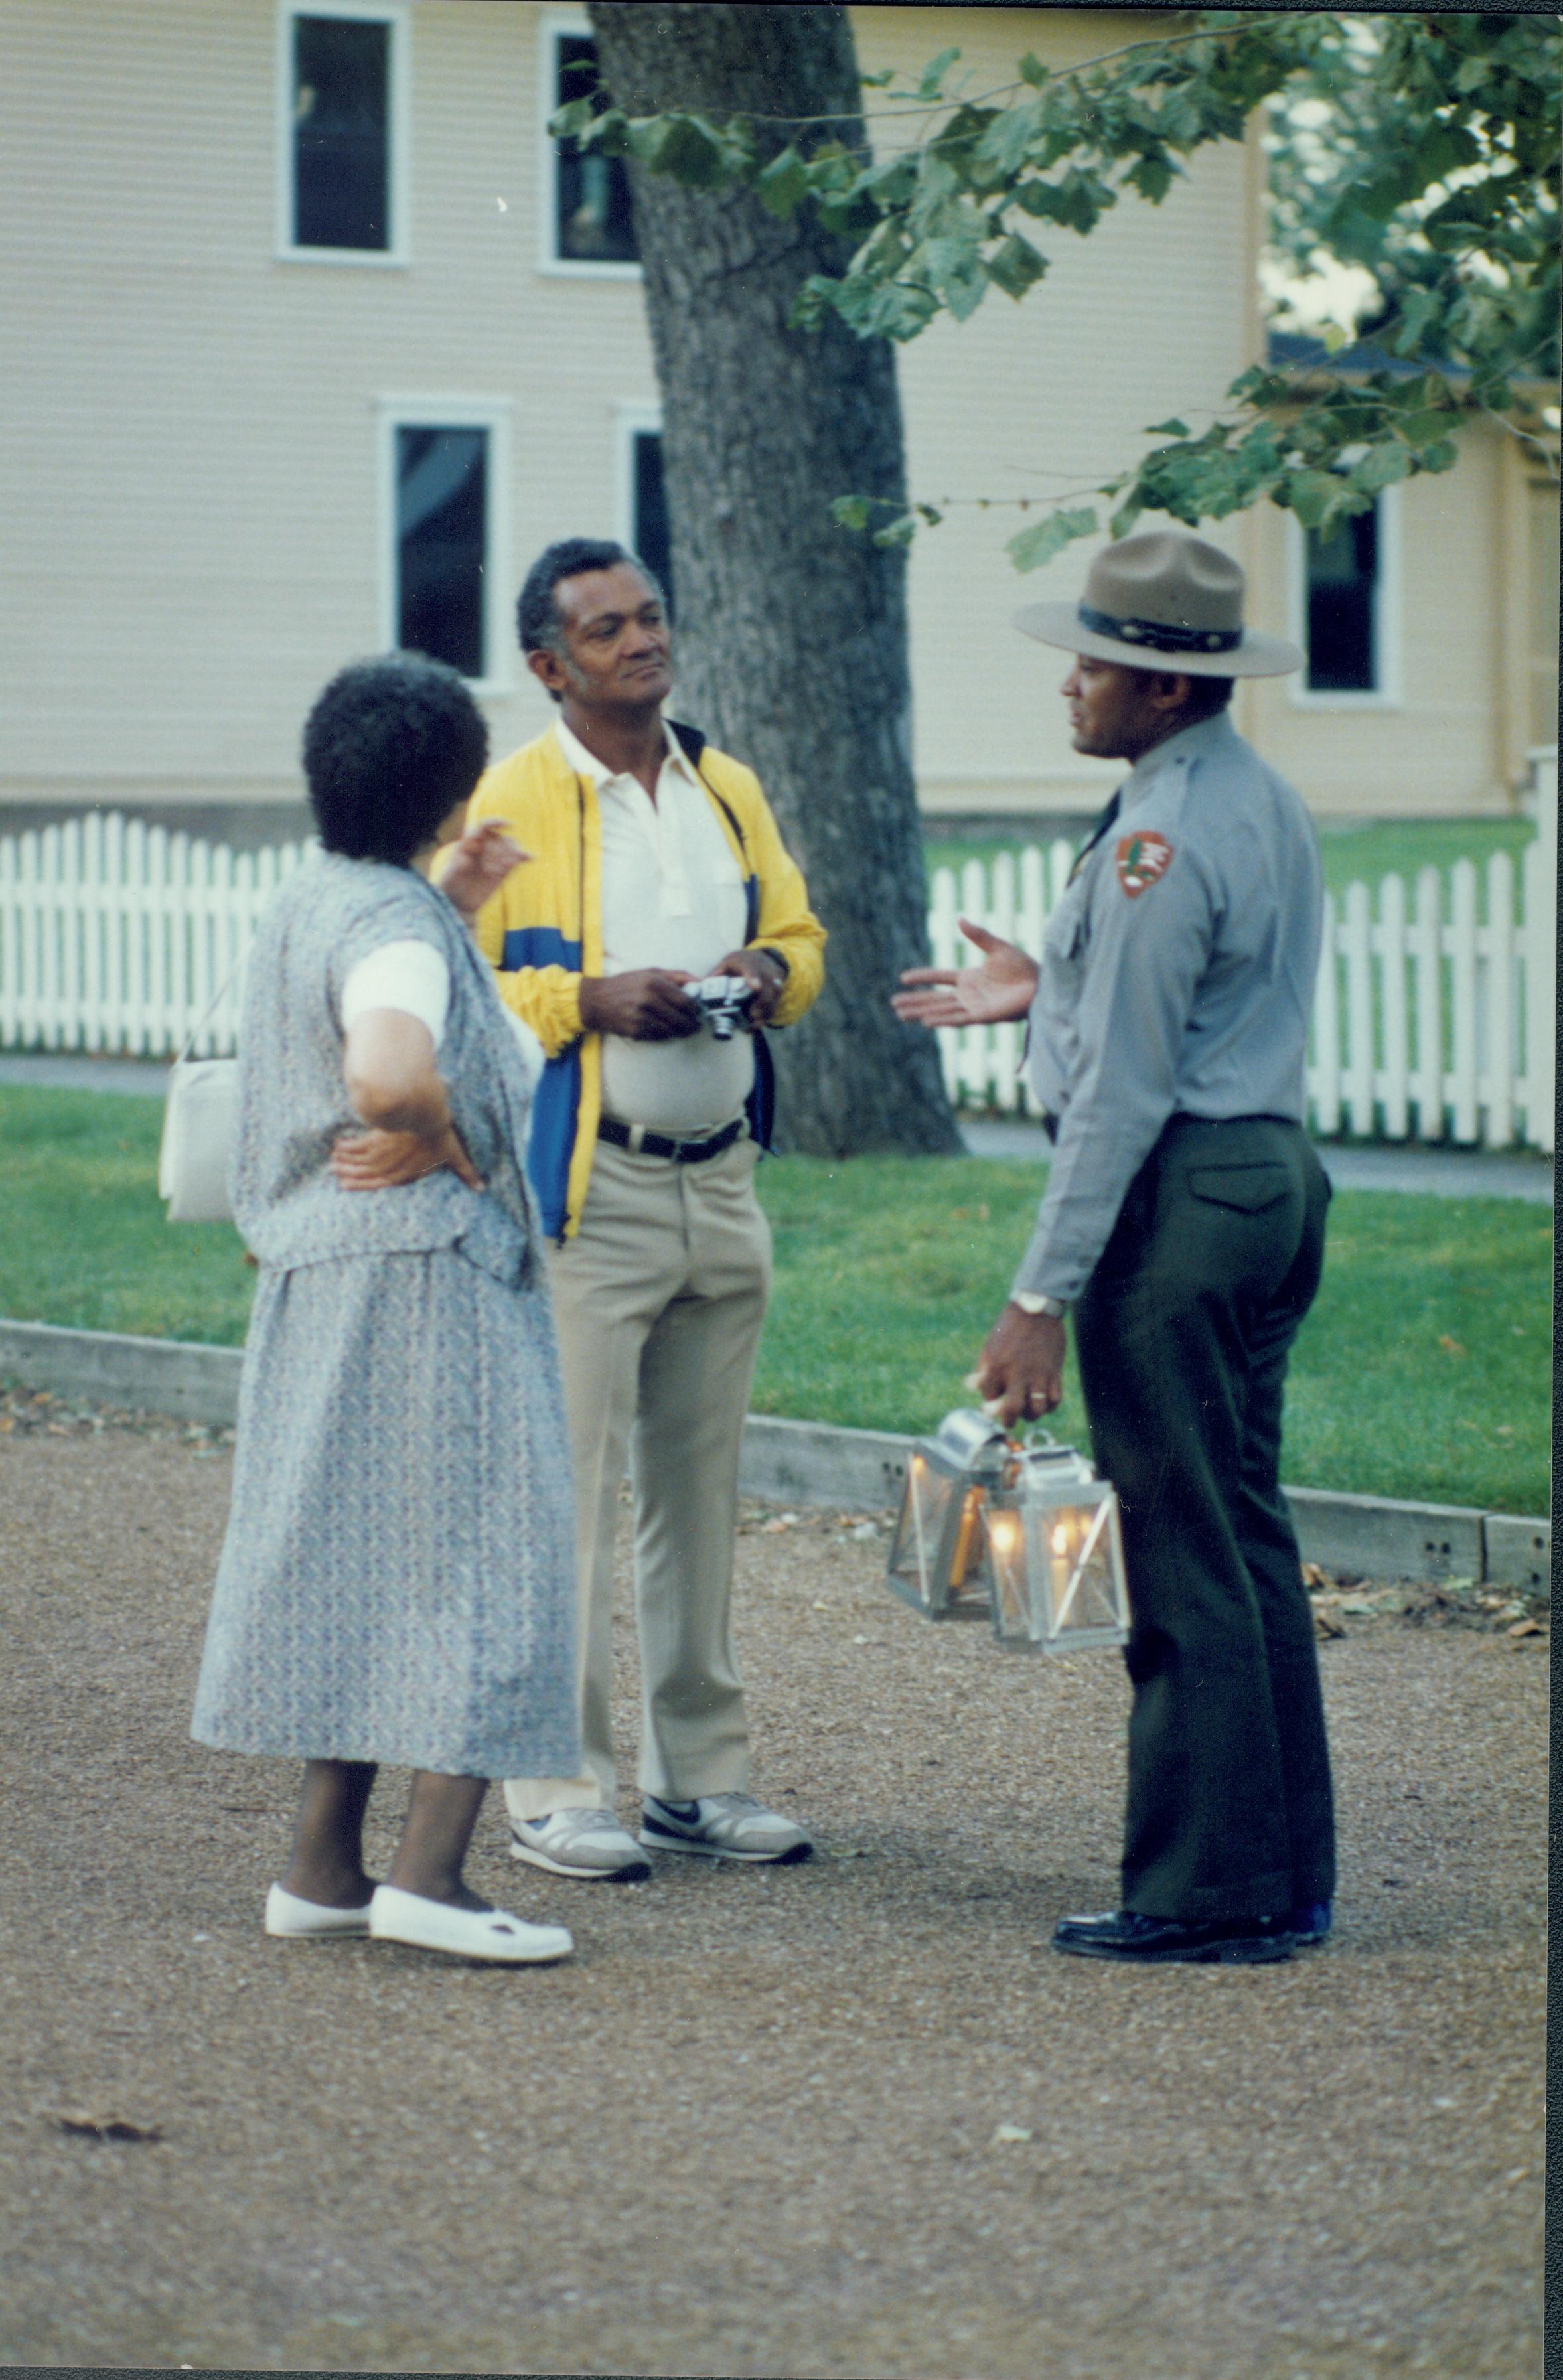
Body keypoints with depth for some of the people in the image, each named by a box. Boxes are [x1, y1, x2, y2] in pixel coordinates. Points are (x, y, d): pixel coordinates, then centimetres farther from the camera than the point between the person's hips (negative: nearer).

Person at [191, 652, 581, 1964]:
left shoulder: (306, 905, 11)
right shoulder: (394, 930, -18)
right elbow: (391, 1075, -36)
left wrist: (458, 904, 17)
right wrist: (446, 1145, -16)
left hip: (319, 1279, 9)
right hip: (428, 1277, -9)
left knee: (353, 1558, 14)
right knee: (478, 1557, -4)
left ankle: (325, 1865, 17)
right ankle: (429, 1870, -8)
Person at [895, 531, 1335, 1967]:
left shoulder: (1162, 839, -17)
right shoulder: (1269, 804, 13)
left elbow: (1124, 1088, -19)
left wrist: (1043, 1297, -17)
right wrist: (1048, 994, 24)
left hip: (1179, 1193, -10)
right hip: (1273, 1166, 10)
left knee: (1185, 1556, -5)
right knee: (1251, 1540, 13)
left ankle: (1206, 1894, 0)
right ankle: (1286, 1876, 18)